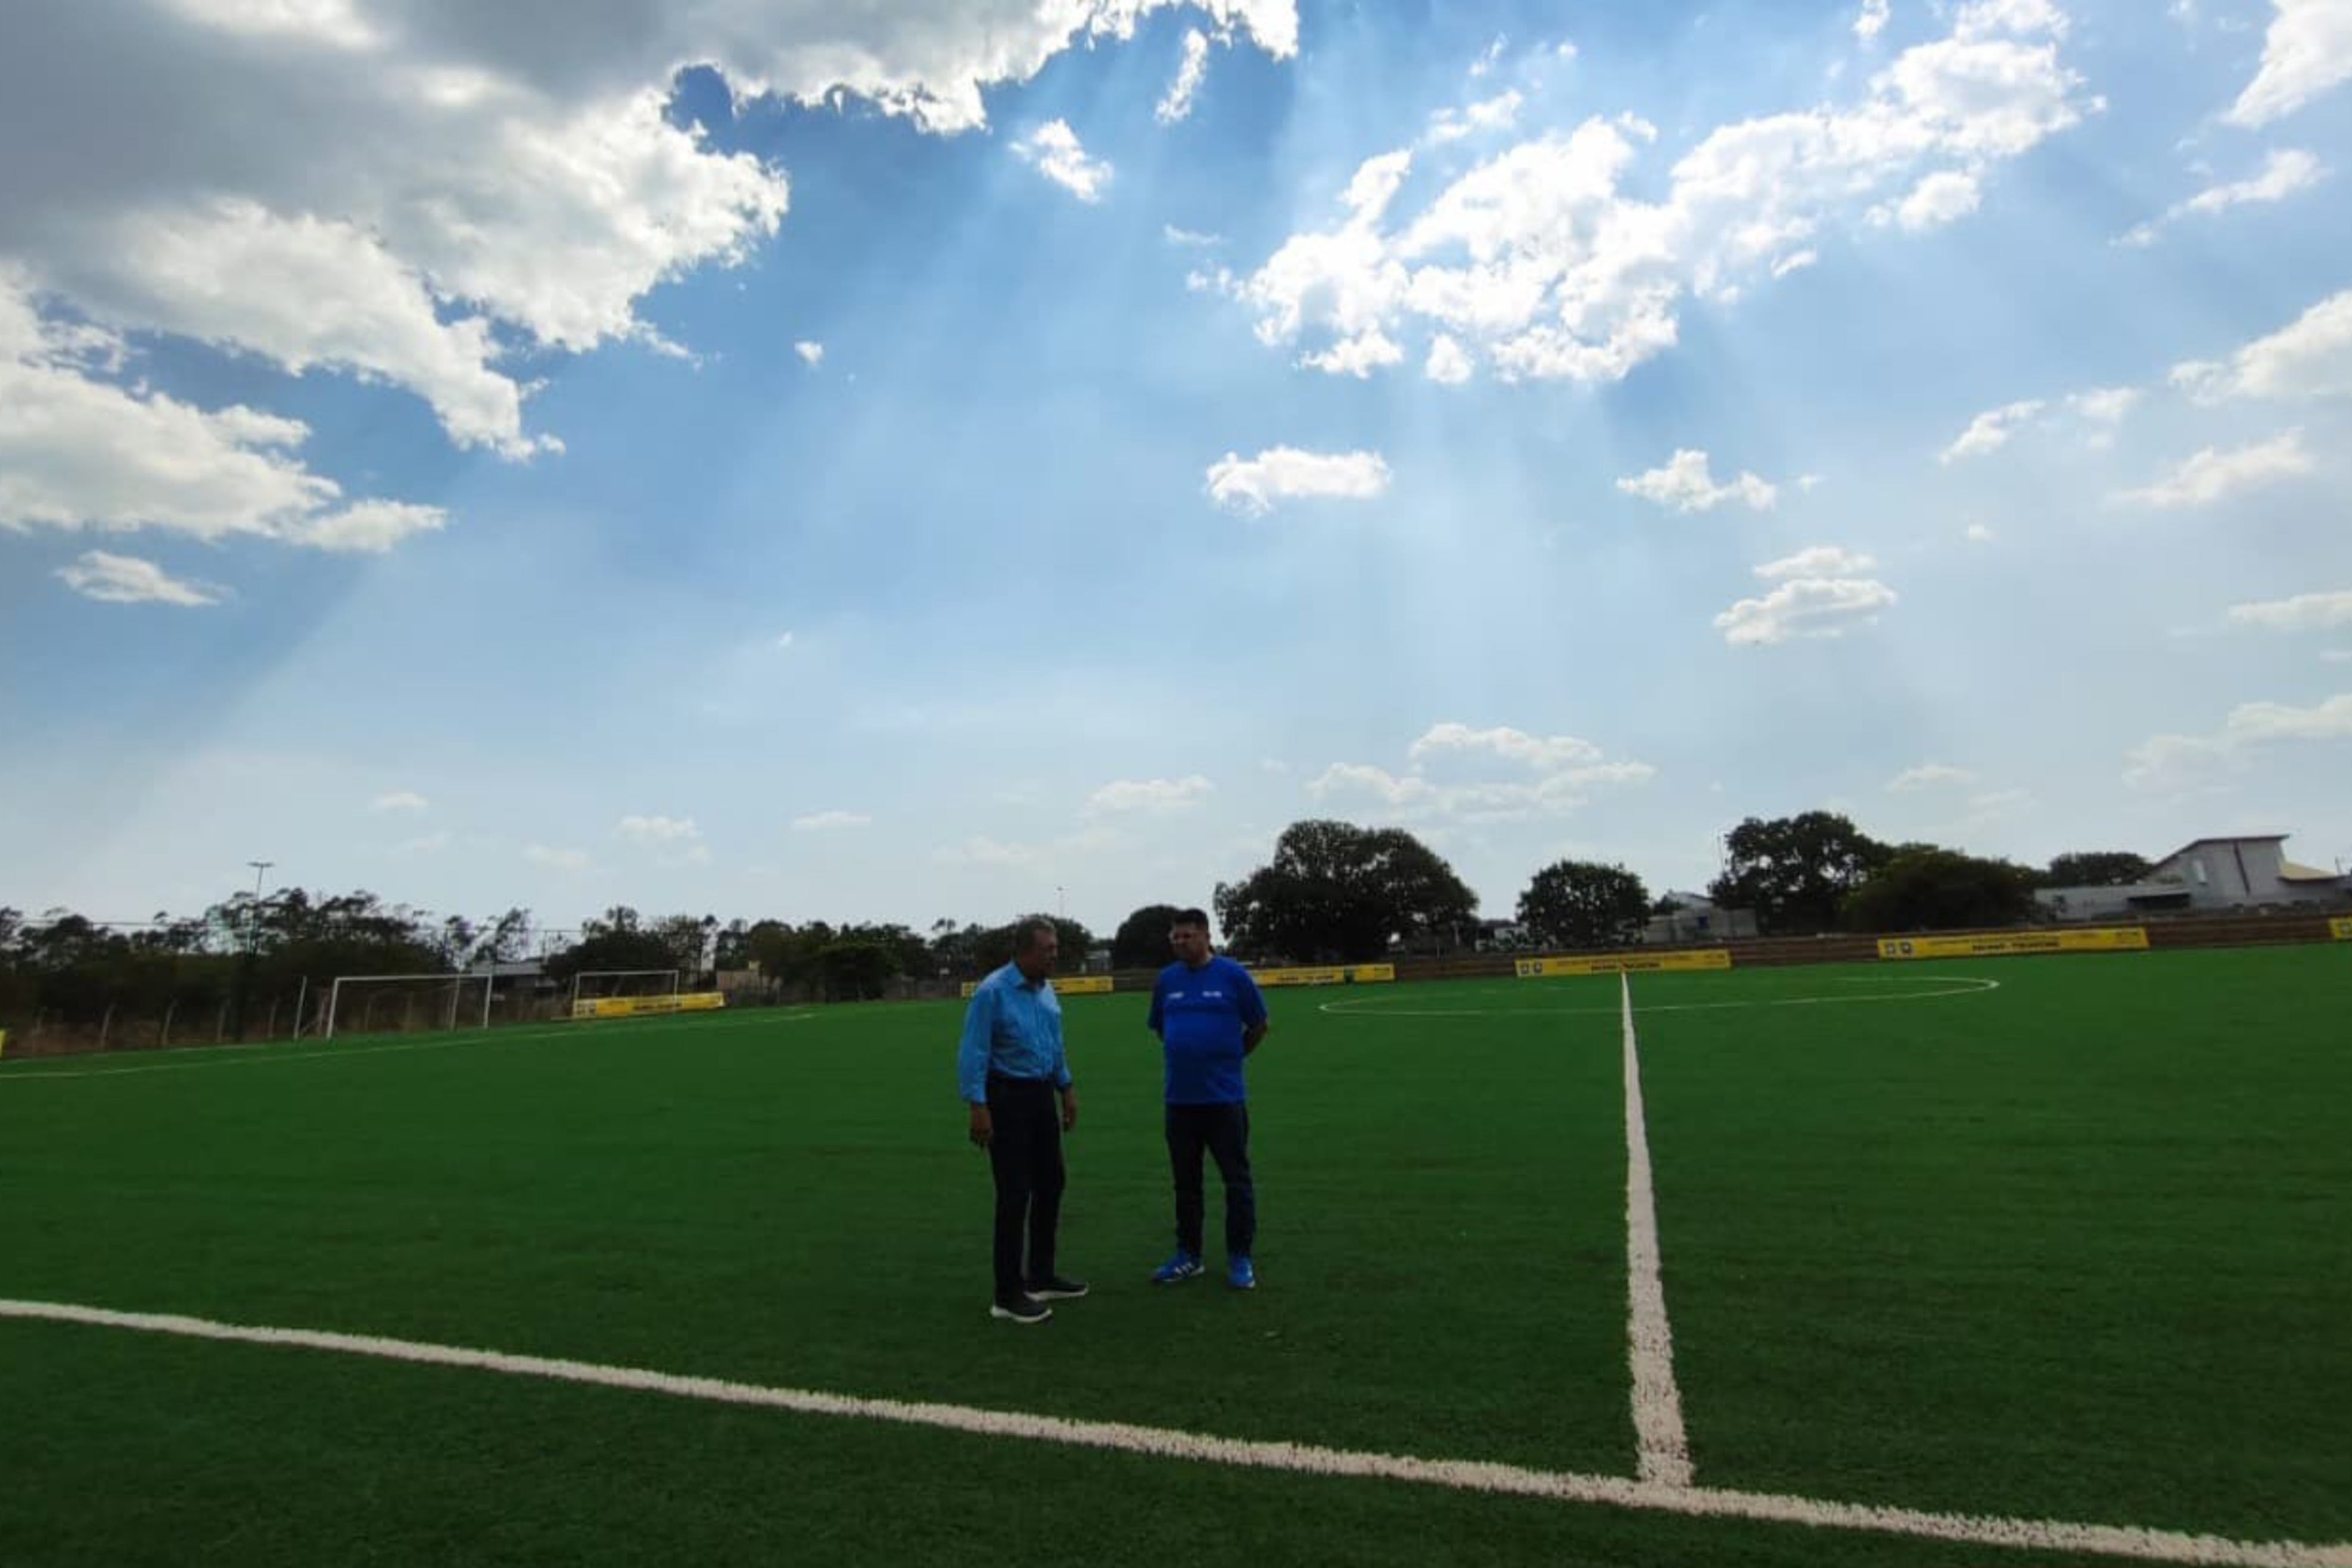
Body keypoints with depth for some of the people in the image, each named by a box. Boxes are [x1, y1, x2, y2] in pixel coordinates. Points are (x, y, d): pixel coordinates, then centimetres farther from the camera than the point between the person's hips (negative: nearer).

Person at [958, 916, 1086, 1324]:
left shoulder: (1046, 989, 7)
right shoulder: (992, 992, -17)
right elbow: (973, 1053, -18)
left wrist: (1067, 1090, 16)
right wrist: (978, 1107, -22)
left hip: (1042, 1096, 8)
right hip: (1008, 1098, -8)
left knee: (1050, 1184, 14)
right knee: (1015, 1193, -4)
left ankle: (1042, 1277, 29)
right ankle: (1008, 1295, 7)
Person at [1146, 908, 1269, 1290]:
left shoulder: (1233, 975, -7)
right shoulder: (1167, 979, 3)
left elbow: (1258, 1025, 3)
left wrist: (1228, 1058, 8)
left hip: (1225, 1097, -4)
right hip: (1180, 1098, 4)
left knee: (1237, 1180, 4)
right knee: (1185, 1182, 14)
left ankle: (1240, 1259, 17)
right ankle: (1188, 1255, 27)